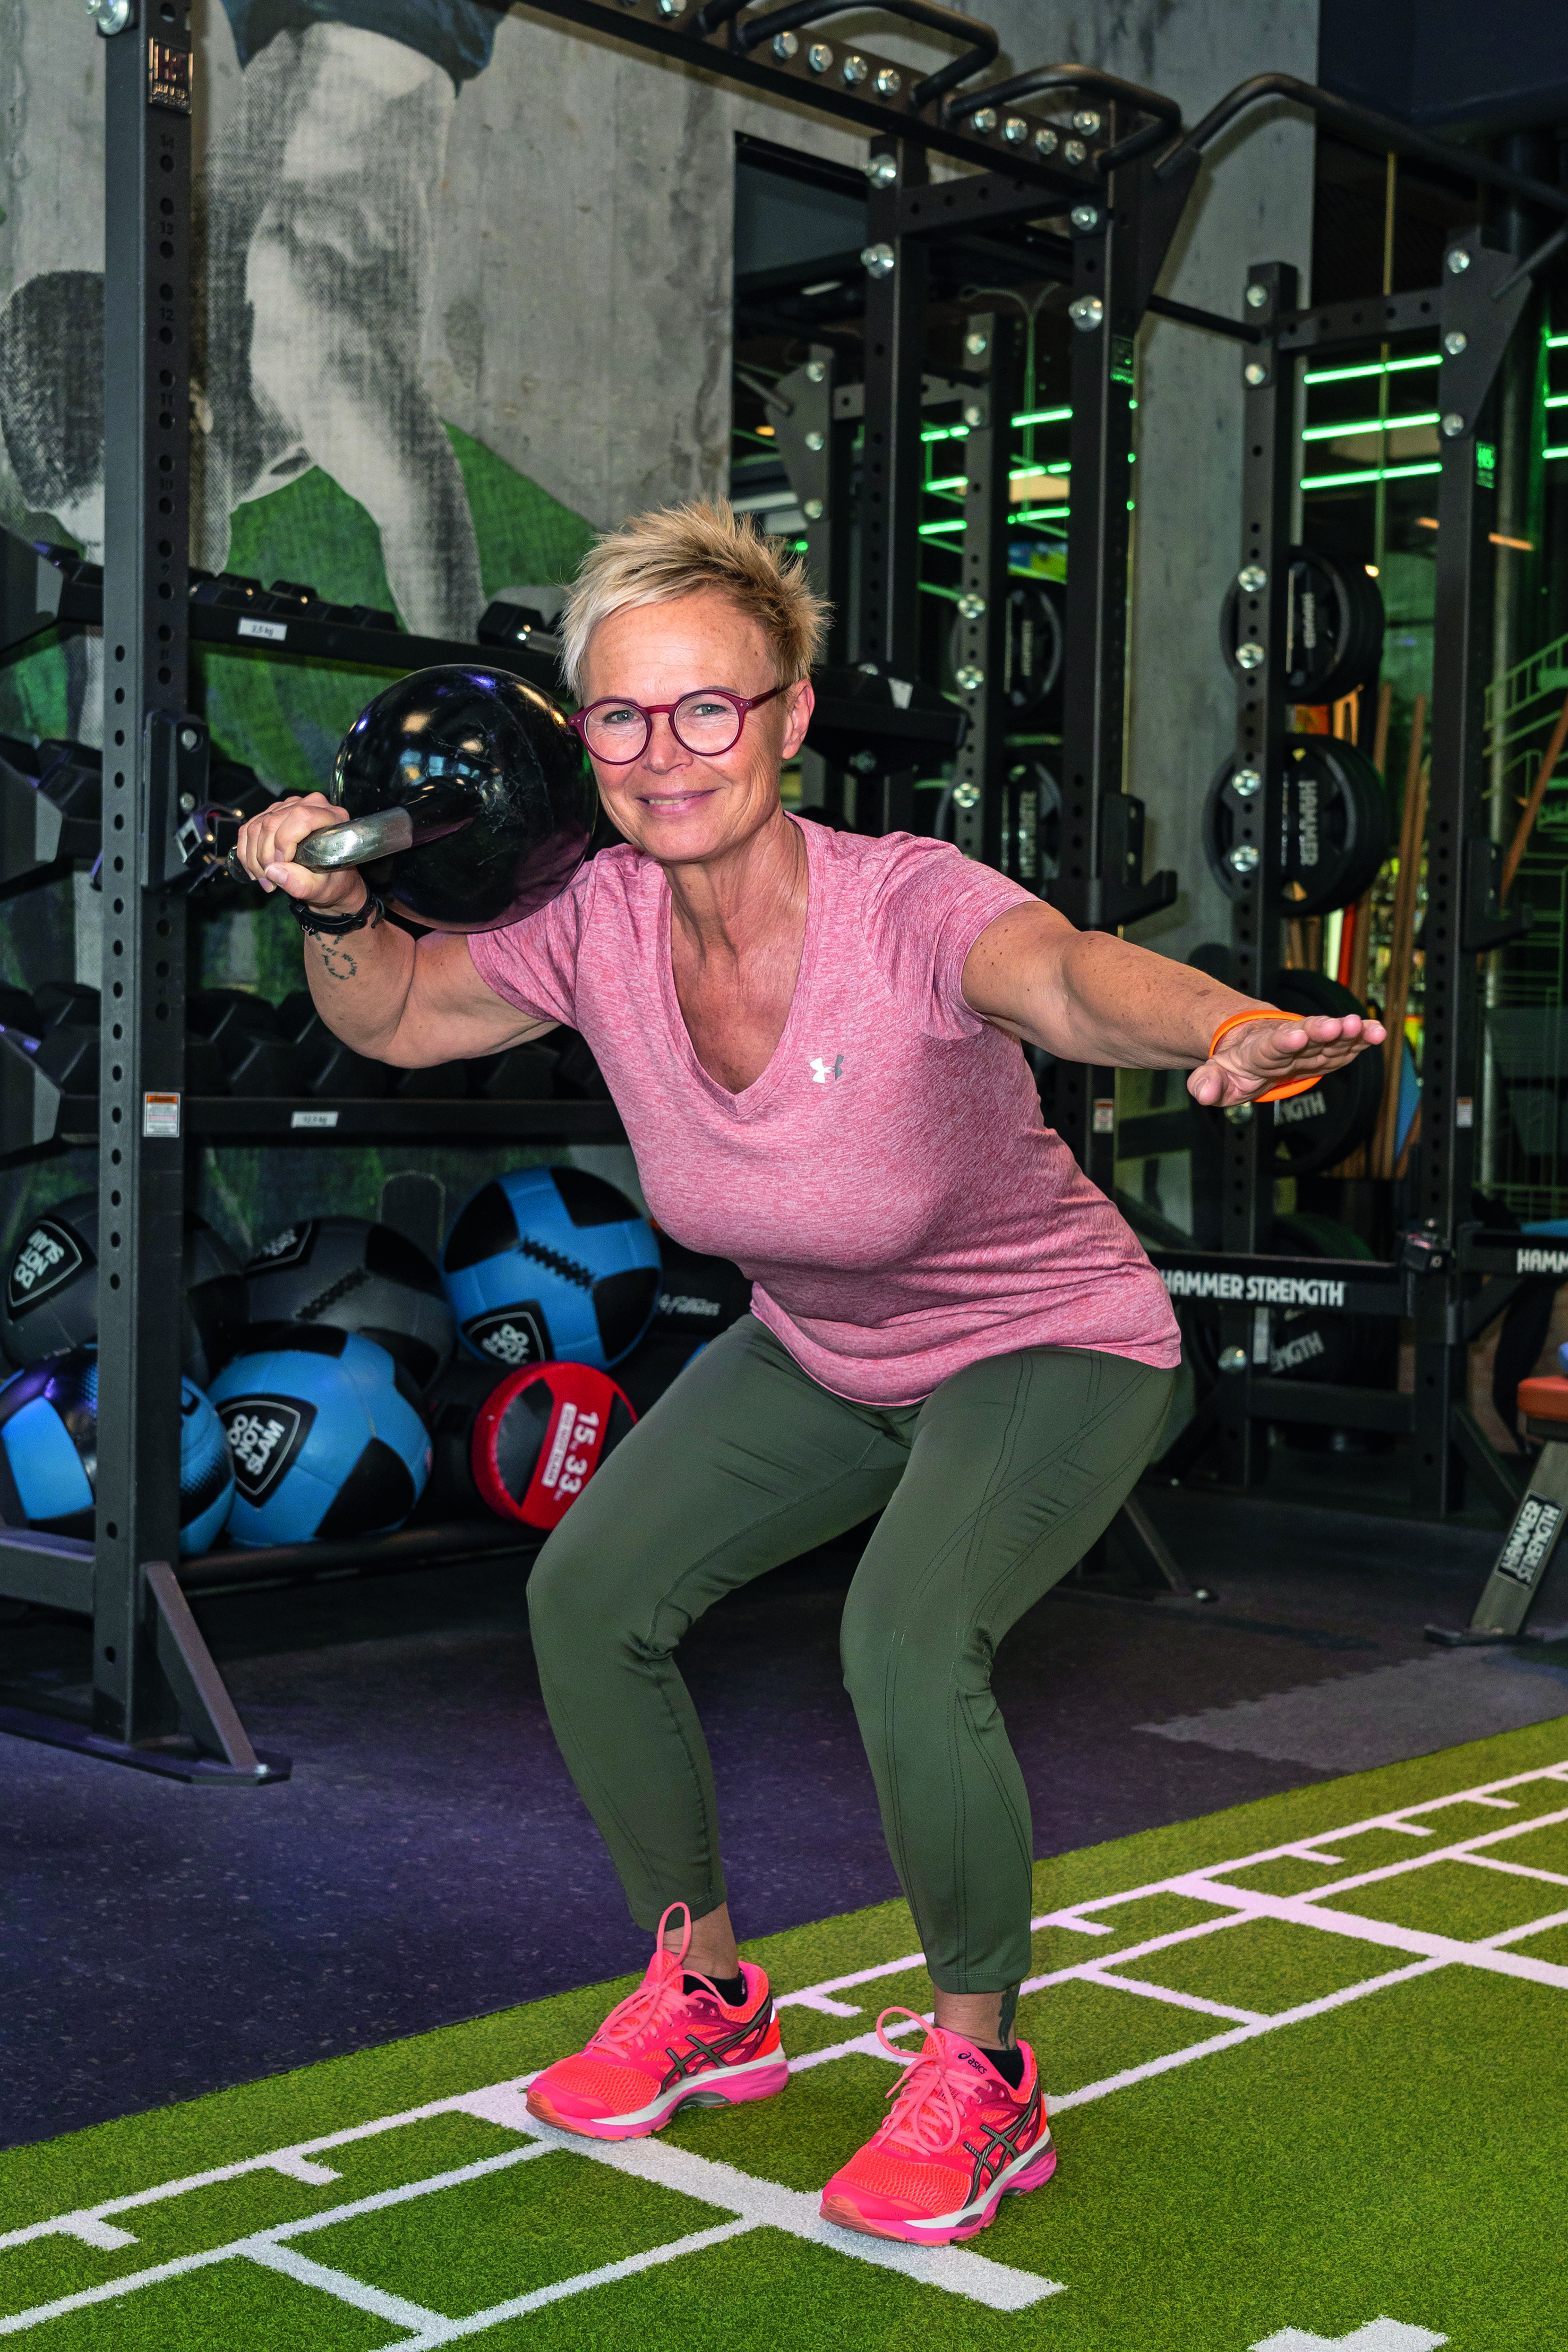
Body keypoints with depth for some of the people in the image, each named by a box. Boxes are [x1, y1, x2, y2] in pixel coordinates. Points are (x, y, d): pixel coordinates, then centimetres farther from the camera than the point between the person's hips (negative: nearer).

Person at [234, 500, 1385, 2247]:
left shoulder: (905, 908, -34)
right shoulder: (604, 926, -17)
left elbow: (1069, 974, -56)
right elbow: (397, 1014, -1)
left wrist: (1236, 1030, -78)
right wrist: (335, 908, -23)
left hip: (1047, 1343, -6)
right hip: (818, 1349, 6)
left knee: (907, 1641, -28)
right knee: (589, 1591, 0)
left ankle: (979, 2080, -2)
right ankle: (709, 1993, 23)